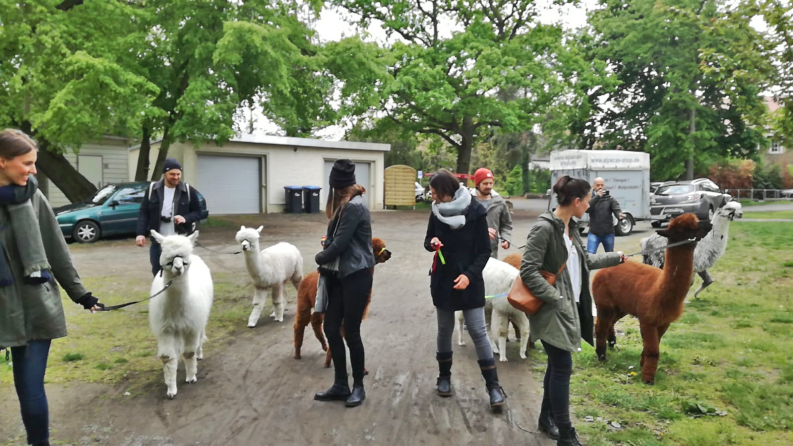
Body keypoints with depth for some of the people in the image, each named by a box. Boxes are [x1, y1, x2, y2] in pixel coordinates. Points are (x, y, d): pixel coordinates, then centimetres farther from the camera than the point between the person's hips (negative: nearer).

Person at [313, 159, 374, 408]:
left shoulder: (354, 206, -17)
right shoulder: (346, 205, 14)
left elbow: (339, 245, -18)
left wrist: (320, 259, -1)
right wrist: (327, 265, -1)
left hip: (357, 276, -9)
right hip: (340, 275, 9)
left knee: (351, 332, 0)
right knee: (331, 328, 10)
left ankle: (358, 387, 17)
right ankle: (341, 385, 21)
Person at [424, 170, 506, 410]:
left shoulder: (475, 212, -12)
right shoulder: (436, 212, 0)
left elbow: (484, 250, -9)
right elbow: (428, 240, 11)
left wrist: (469, 274, -20)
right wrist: (432, 243, -13)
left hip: (469, 280, -4)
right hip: (442, 280, 4)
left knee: (478, 332, -4)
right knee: (444, 330, 13)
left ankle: (493, 385, 4)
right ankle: (444, 376, 30)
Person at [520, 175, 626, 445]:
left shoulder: (571, 227, 8)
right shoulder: (544, 228, -19)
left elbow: (584, 261, 23)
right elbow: (528, 271, -22)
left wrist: (615, 258, 31)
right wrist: (556, 299, -22)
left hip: (570, 307, 9)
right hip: (552, 310, -9)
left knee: (557, 365, 17)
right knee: (563, 368, -4)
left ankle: (547, 418, 33)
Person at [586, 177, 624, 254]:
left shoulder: (610, 198, 3)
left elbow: (616, 209, -11)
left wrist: (620, 215, -34)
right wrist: (597, 197, -23)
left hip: (608, 233, 2)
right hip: (594, 233, -2)